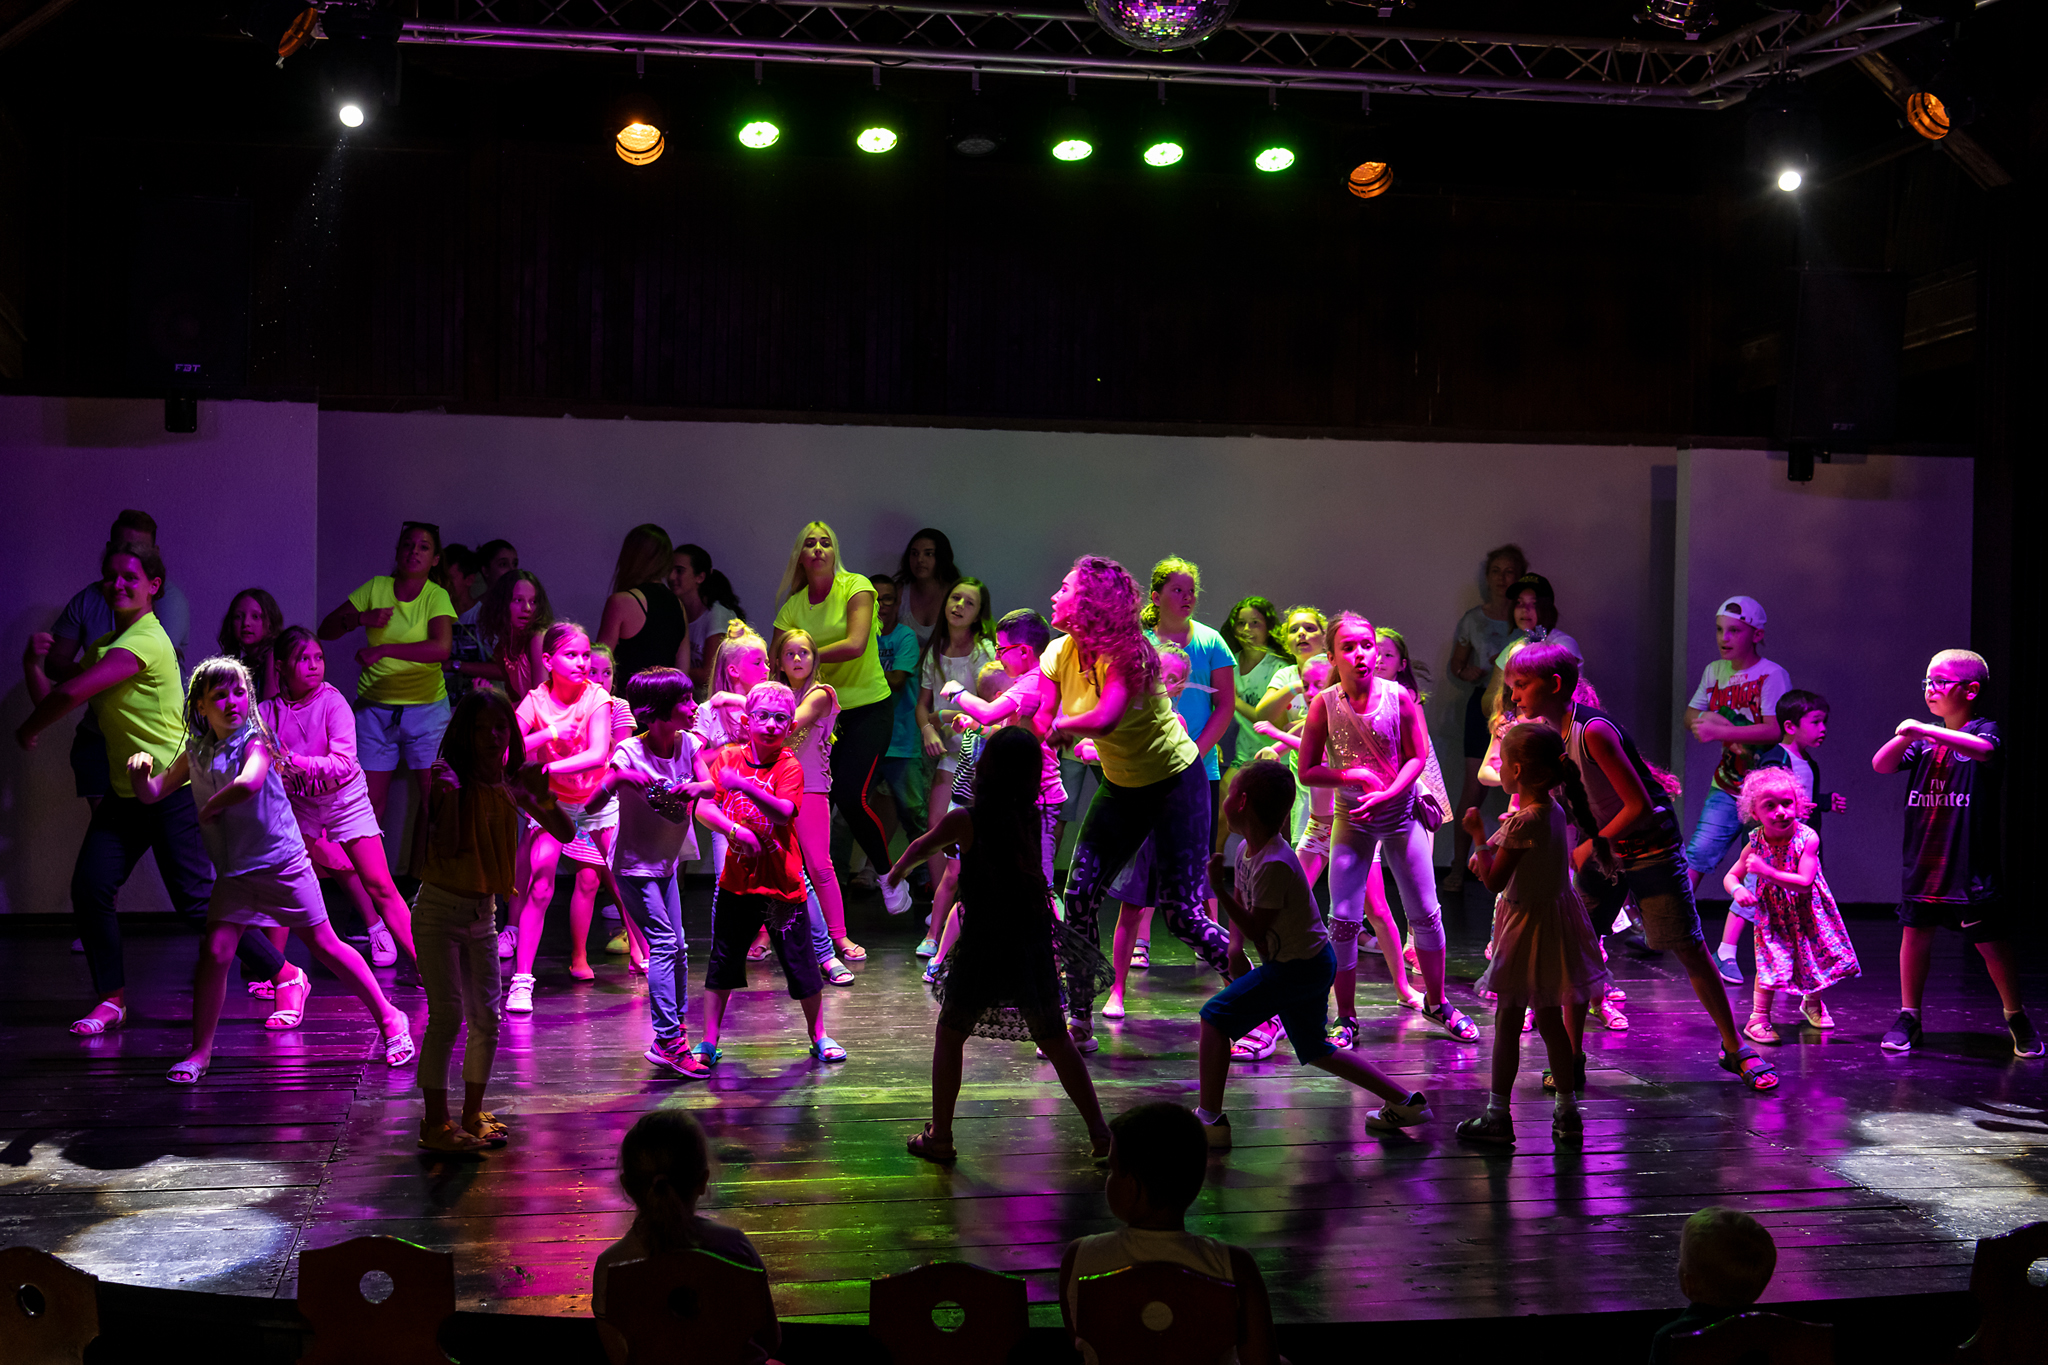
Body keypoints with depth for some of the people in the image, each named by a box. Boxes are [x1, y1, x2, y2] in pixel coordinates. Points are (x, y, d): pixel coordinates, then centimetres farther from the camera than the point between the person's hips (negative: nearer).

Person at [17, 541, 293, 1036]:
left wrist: (27, 730, -11)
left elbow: (73, 693, -27)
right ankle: (111, 999, 10)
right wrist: (33, 662, -6)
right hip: (124, 792, 8)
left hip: (172, 791, -8)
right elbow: (52, 697, 12)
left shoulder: (146, 641, -18)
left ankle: (283, 976, 10)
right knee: (89, 888, -4)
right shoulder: (103, 645, 14)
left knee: (197, 901, -5)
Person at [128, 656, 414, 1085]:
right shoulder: (196, 753, 5)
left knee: (324, 945, 2)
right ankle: (199, 1053, 6)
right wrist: (140, 770, -9)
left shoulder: (255, 741, -14)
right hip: (233, 874, 5)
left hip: (282, 864, -5)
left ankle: (389, 1019, 14)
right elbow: (151, 794, 12)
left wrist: (210, 807, -18)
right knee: (214, 953, -6)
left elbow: (248, 784, -36)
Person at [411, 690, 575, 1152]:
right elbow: (446, 846, -21)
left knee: (485, 1018, 8)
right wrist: (449, 794, -31)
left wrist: (542, 796, -17)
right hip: (439, 909, -6)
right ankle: (435, 1123, -3)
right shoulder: (450, 778, -12)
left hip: (481, 913, 6)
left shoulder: (511, 785, 2)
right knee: (447, 1015, -10)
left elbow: (565, 834, -1)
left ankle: (472, 1114, 22)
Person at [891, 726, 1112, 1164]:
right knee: (1056, 1042, 13)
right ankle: (1099, 1132, 12)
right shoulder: (1034, 818, -2)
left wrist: (897, 871, 30)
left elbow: (920, 848, 9)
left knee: (948, 1037, 15)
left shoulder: (964, 820, -10)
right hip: (1033, 943, 3)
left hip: (982, 946, -3)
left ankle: (940, 1136, 17)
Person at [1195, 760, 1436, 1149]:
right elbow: (1243, 906, 14)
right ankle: (1405, 1102, 25)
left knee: (1215, 1015, -11)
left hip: (1299, 968, -10)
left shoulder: (1274, 865, -27)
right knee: (1314, 1051, 21)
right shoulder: (1247, 851, 2)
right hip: (1309, 963, 10)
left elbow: (1255, 930, -23)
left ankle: (1209, 1119, -8)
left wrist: (1219, 889, -26)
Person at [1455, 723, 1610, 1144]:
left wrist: (1478, 836, -13)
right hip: (1555, 915, 9)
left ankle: (1497, 1116, 8)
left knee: (1507, 1022, 2)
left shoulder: (1523, 822, -25)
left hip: (1529, 926, -8)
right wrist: (1489, 856, 12)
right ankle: (1567, 1113, 21)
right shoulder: (1554, 810, 2)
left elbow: (1493, 881, -21)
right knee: (1550, 1020, 16)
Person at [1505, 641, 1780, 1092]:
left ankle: (1735, 1048, 19)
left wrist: (1590, 847, -18)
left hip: (1651, 850, -7)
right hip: (1603, 850, 7)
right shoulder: (1550, 733, -2)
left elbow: (1639, 806, -26)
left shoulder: (1593, 731, -27)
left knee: (1691, 952, 3)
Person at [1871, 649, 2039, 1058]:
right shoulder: (1924, 738, 11)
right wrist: (1905, 736, -18)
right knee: (1915, 932, 5)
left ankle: (2017, 1019, 18)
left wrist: (1925, 730, -35)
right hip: (1923, 859, 5)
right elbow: (1881, 764, 1)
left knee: (1991, 941, 1)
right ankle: (1908, 1017, 15)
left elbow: (1985, 749, -29)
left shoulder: (1984, 730, -5)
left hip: (1971, 862, -4)